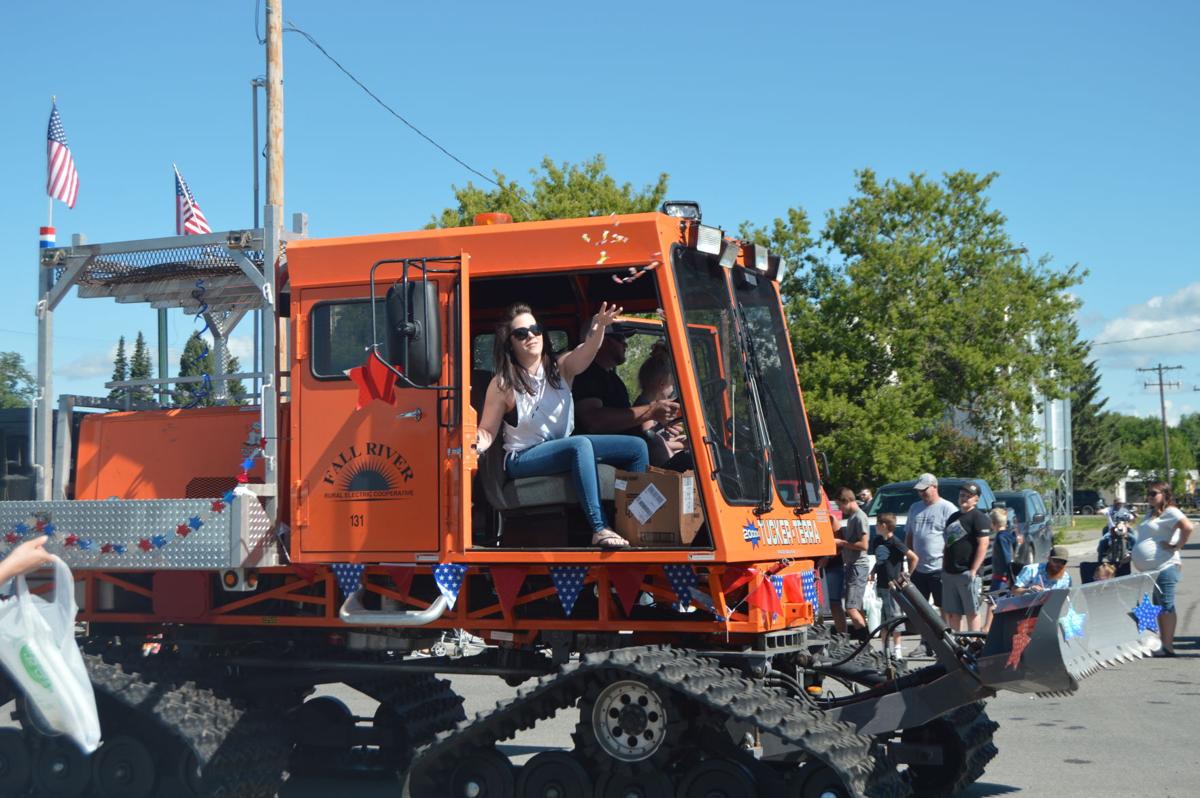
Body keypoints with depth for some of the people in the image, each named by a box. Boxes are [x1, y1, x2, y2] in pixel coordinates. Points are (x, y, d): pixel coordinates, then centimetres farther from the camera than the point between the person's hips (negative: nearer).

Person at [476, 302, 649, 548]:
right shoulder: (502, 384, -6)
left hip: (564, 447, 6)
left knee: (636, 447, -7)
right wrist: (478, 441, -29)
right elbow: (488, 431, -3)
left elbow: (585, 353, -20)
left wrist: (597, 330, -43)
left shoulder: (560, 367, 2)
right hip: (524, 459, -6)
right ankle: (599, 529, -43)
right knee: (580, 445, -37)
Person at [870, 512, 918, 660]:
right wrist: (873, 572, 9)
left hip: (893, 585, -8)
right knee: (884, 617, 13)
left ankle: (897, 650, 3)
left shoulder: (894, 542, -14)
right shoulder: (878, 541, 10)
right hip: (881, 585, 8)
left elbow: (914, 557, -14)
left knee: (894, 616, -2)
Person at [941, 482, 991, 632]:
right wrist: (944, 568, 17)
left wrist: (973, 571, -20)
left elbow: (983, 544, -15)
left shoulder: (979, 518, -6)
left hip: (967, 573, -8)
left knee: (972, 612, -3)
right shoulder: (953, 517, 19)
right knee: (951, 613, 9)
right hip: (950, 573, 8)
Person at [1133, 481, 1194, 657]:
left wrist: (1177, 546, -19)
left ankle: (1168, 647, -3)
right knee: (1158, 607, 14)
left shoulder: (1170, 512, -11)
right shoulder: (1150, 514, 18)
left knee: (1166, 606, -6)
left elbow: (1187, 527, -26)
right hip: (1149, 570, 10)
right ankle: (1162, 645, 21)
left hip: (1164, 568, -10)